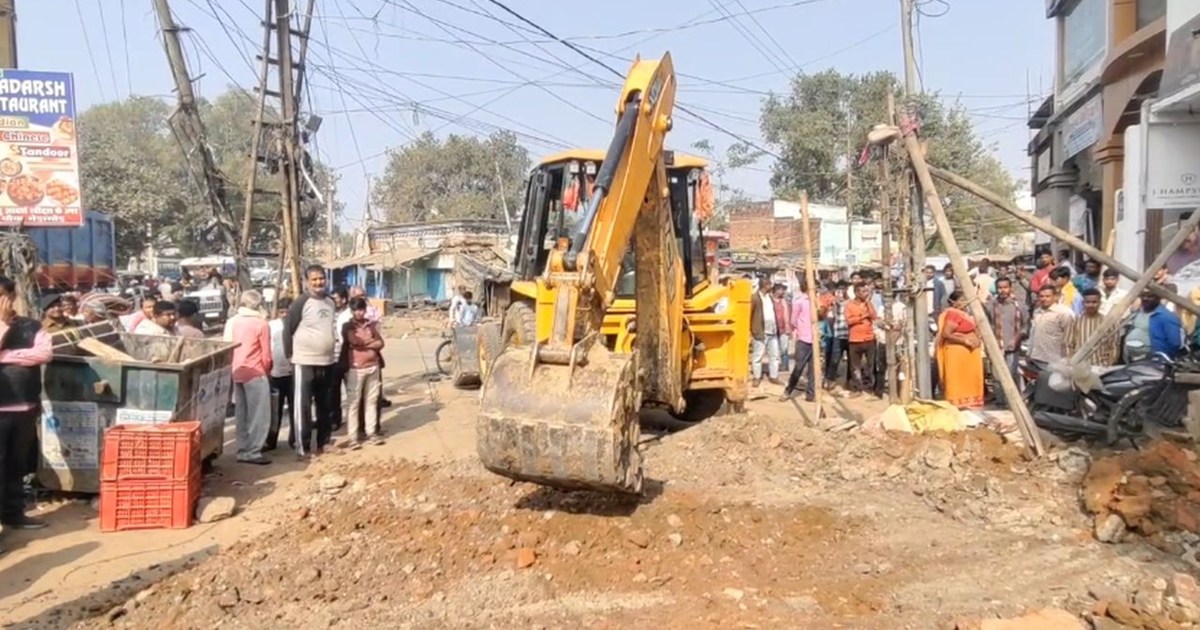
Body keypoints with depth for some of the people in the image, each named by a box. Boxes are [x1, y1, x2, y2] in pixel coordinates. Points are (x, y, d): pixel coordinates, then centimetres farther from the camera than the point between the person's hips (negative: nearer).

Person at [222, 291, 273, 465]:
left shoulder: (231, 322, 6)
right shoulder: (261, 324, -9)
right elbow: (266, 355, -7)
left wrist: (232, 367, 19)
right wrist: (267, 371, 11)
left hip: (236, 373, 6)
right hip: (255, 373, -6)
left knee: (241, 414, 14)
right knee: (258, 415, -1)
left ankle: (243, 450, 17)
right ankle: (252, 452, -3)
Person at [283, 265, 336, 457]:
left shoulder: (330, 302, 10)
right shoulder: (301, 303, -11)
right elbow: (287, 330, -9)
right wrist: (290, 355, -9)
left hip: (327, 361, 7)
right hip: (304, 362, -7)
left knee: (325, 405, 14)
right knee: (302, 405, -5)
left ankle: (322, 442, 25)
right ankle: (302, 446, -1)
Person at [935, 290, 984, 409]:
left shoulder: (965, 314, 16)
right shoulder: (953, 314, -14)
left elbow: (973, 330, 26)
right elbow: (946, 334, -23)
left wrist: (977, 340, 5)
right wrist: (965, 341, -21)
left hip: (969, 352, 10)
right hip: (957, 352, -10)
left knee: (969, 380, 10)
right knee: (958, 381, -6)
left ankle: (968, 403, 15)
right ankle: (958, 404, -3)